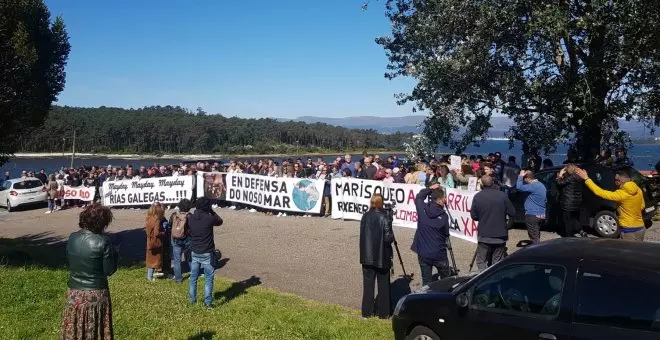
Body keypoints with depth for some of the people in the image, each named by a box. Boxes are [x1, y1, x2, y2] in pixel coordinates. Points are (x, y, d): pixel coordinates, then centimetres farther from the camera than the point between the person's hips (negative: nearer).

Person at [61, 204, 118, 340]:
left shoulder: (72, 238, -2)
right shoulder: (103, 241, -17)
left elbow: (69, 261, 12)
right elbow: (109, 270, -11)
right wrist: (114, 253, 1)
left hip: (74, 293, 4)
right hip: (96, 294, -4)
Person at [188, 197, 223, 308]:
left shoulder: (190, 218, -3)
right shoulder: (209, 218, -18)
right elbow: (220, 221, 2)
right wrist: (212, 211, 6)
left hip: (194, 252, 5)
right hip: (207, 253, -5)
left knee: (193, 277, 17)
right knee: (208, 278, 4)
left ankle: (192, 299, 28)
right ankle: (208, 302, 5)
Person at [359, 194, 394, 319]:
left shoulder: (365, 216, -2)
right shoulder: (384, 218, -14)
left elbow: (362, 234, 4)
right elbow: (388, 238, -16)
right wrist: (392, 237, 3)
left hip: (367, 256, 3)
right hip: (382, 257, -3)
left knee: (368, 284, 11)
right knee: (383, 285, 10)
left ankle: (367, 312, 17)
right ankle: (383, 313, 16)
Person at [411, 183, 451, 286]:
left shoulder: (422, 209, -6)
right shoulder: (443, 215, -12)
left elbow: (418, 197, 15)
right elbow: (446, 234, -1)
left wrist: (429, 189, 13)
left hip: (423, 253, 3)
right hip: (439, 254, -2)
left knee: (427, 282, 9)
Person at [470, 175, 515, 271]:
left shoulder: (477, 197, -8)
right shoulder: (503, 195, -8)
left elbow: (473, 216, -3)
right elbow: (512, 213, -4)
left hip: (484, 235, -1)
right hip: (500, 234, 1)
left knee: (481, 262, 8)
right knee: (498, 262, 11)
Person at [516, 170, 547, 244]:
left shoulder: (533, 186, -18)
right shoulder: (541, 185, 14)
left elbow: (519, 187, -28)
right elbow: (545, 200, 25)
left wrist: (520, 176, -16)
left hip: (532, 215, -10)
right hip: (541, 215, 10)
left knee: (534, 237, -5)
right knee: (537, 236, 19)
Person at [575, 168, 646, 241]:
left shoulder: (622, 194, -21)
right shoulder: (638, 190, 2)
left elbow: (600, 193, -24)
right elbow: (642, 206, 18)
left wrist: (586, 179, -23)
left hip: (629, 231, -8)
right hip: (641, 228, 8)